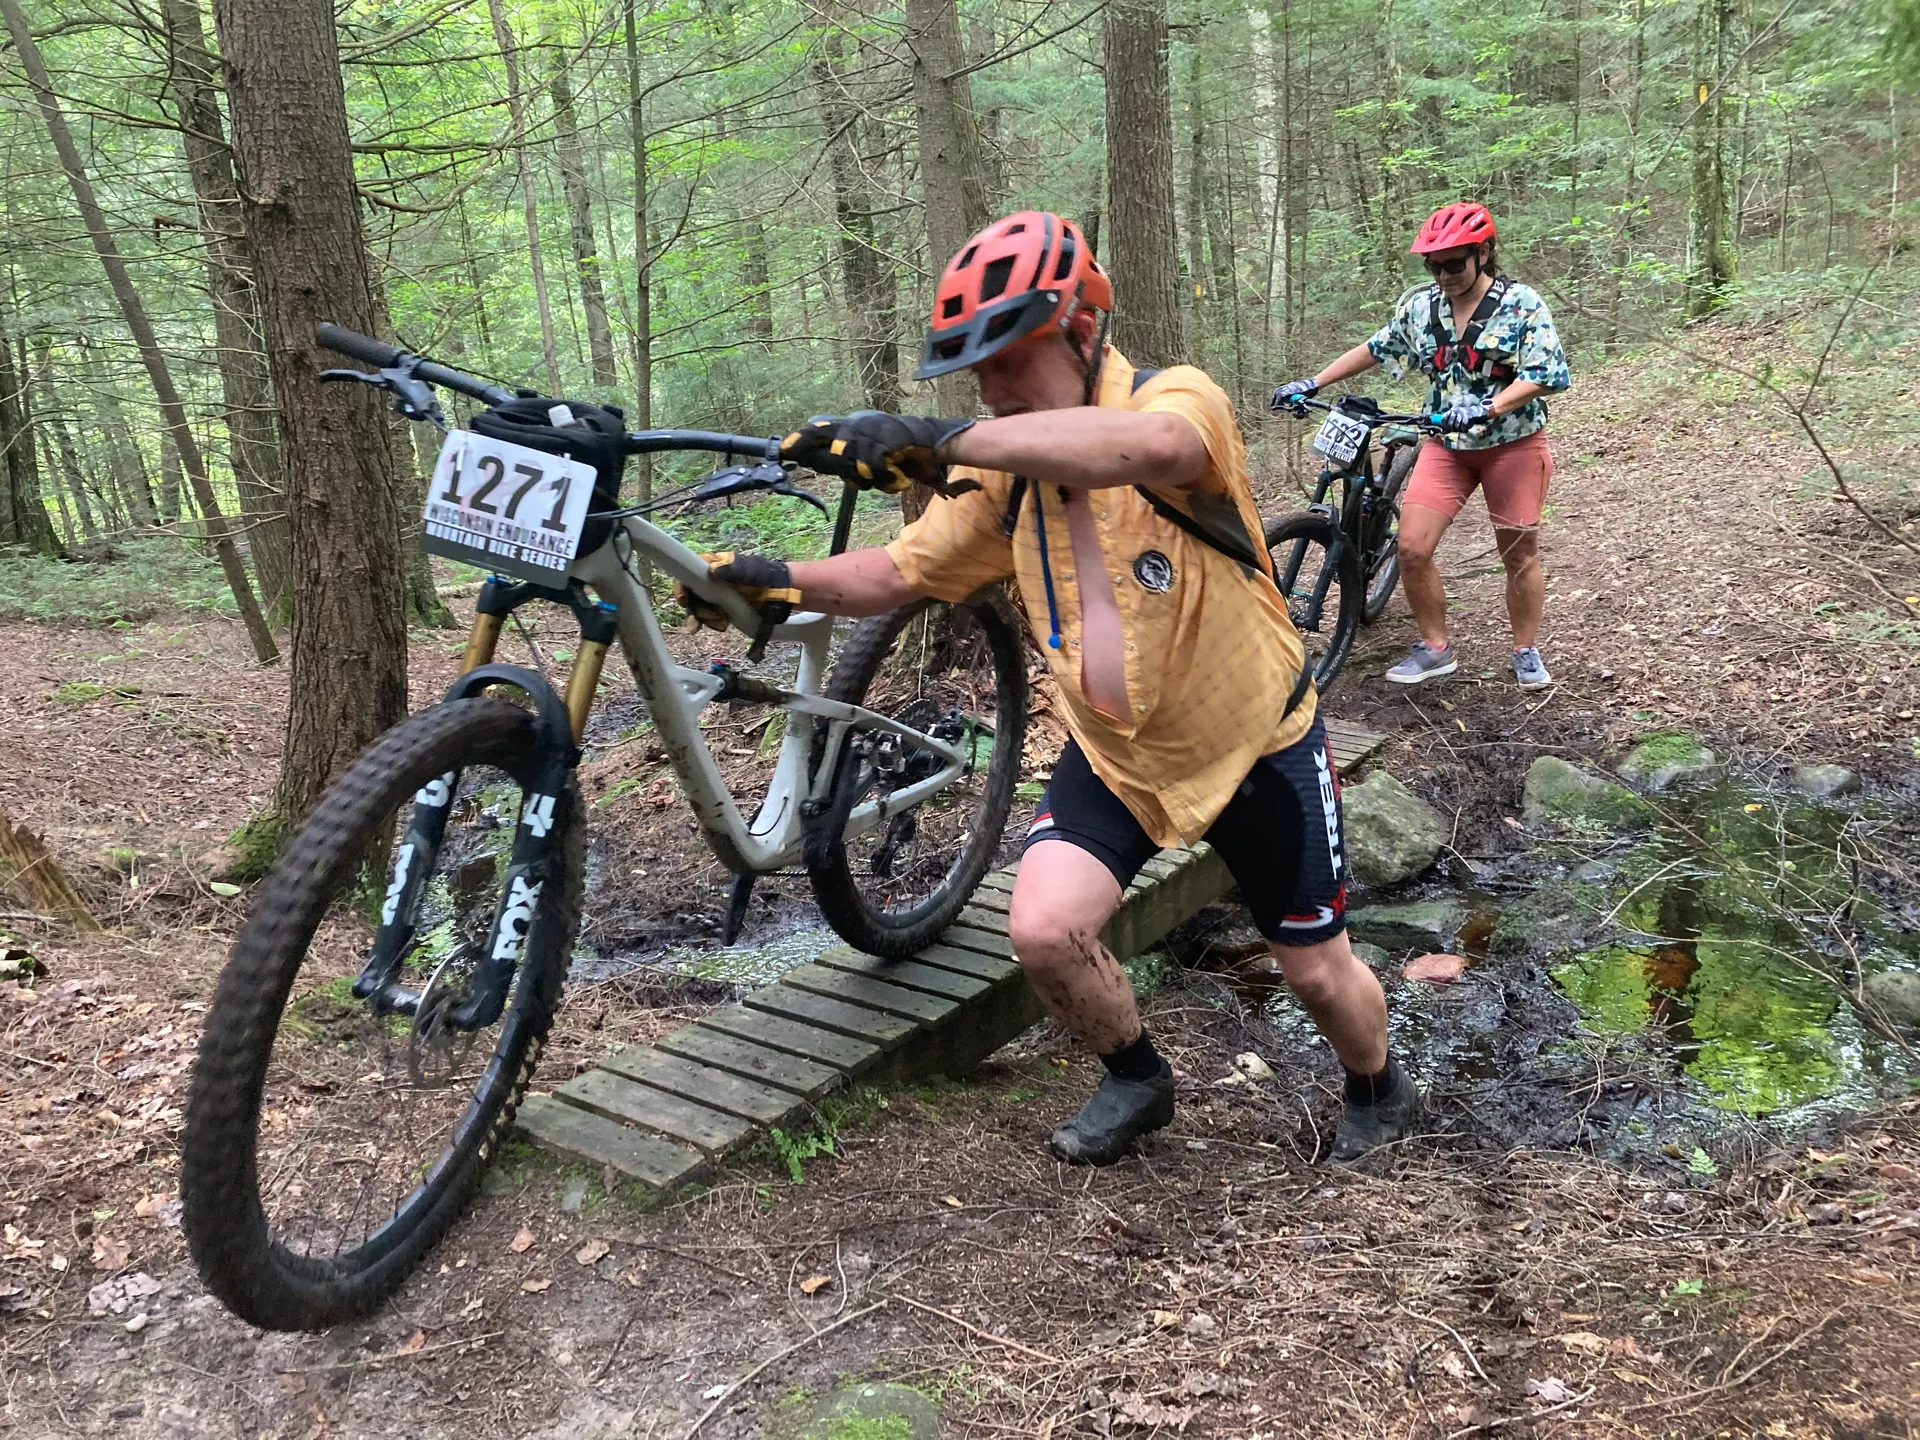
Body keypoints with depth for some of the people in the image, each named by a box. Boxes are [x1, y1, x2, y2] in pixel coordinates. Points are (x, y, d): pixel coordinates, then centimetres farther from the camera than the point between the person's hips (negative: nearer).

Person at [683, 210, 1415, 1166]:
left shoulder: (1180, 399, -23)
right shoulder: (1002, 473, -4)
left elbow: (1144, 445, -48)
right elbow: (896, 575, 1)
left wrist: (939, 439, -54)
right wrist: (784, 579, -16)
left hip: (1255, 747, -4)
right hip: (1114, 753, 4)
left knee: (1316, 969, 9)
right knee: (1044, 929, -15)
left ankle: (1377, 1085, 45)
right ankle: (1136, 1082, 17)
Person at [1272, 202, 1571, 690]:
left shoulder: (1521, 304, -12)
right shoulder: (1419, 306, 2)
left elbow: (1544, 375, -19)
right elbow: (1375, 350, 13)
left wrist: (1488, 408, -34)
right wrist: (1311, 384, 7)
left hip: (1513, 443, -3)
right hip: (1447, 444, 4)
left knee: (1520, 554, 7)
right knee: (1412, 548, -8)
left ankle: (1526, 652, 26)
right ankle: (1434, 649, 9)